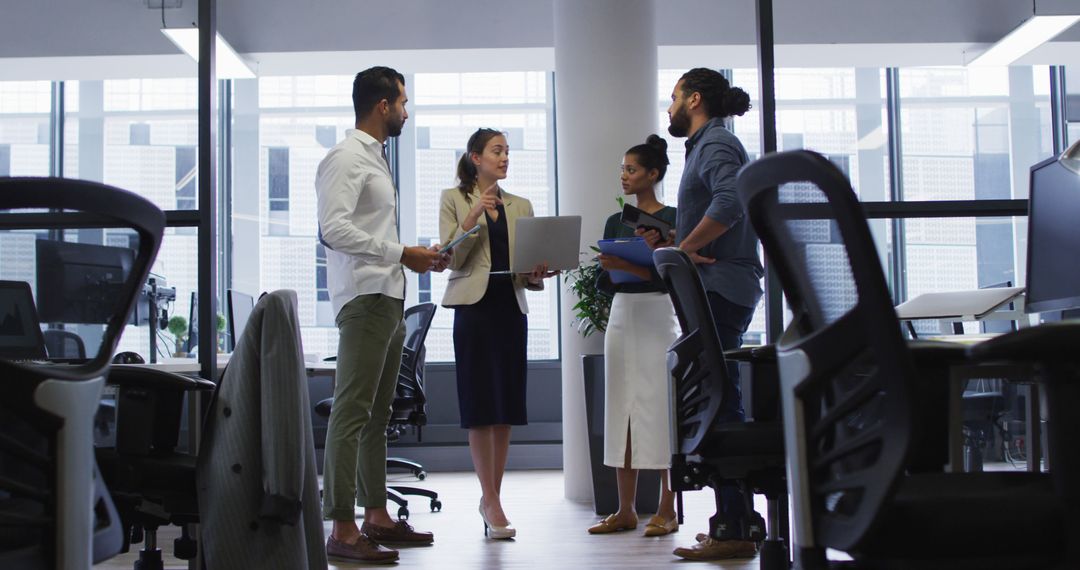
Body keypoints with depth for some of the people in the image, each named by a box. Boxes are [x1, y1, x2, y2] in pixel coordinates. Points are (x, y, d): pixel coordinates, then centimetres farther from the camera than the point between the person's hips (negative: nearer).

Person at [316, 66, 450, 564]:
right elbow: (334, 229, -20)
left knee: (377, 414, 14)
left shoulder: (375, 159, 21)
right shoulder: (347, 158, -9)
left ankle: (376, 515, 22)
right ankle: (343, 530, -10)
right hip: (365, 299, -10)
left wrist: (415, 257, 9)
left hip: (388, 299, 10)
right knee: (352, 413, -10)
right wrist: (403, 254, -17)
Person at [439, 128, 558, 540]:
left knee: (507, 406, 5)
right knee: (481, 404, -5)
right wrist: (472, 218, -17)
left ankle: (492, 496, 15)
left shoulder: (520, 206, 15)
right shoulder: (454, 199, 4)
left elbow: (529, 266, 13)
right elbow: (451, 258, -5)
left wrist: (538, 274, -9)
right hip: (475, 305, -4)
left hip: (512, 308, 4)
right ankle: (491, 502, -1)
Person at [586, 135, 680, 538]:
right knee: (621, 409, 4)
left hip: (657, 316, -6)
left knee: (659, 409, -5)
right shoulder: (615, 223, 14)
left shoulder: (671, 218, -3)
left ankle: (667, 510, 1)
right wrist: (607, 270, -9)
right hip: (621, 315, 6)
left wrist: (631, 267, -23)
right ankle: (625, 510, 9)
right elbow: (604, 283, 12)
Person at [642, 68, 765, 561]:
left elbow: (729, 202, -27)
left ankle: (734, 530, -7)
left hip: (720, 288, -11)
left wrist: (685, 247, -18)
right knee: (718, 406, 12)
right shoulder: (706, 145, 23)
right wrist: (669, 240, 15)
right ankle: (737, 519, 19)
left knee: (719, 407, -10)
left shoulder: (715, 144, -8)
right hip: (717, 289, 11)